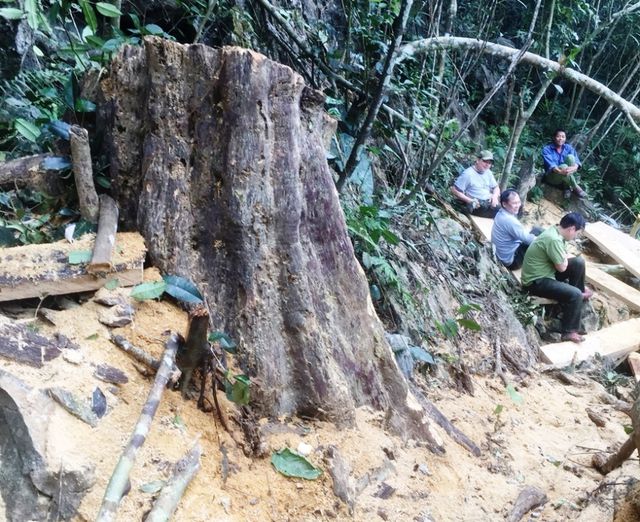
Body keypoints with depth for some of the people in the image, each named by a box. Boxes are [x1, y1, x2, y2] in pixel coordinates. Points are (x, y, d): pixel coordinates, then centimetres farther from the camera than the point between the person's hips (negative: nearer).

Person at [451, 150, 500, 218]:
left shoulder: (488, 172, 15)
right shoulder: (467, 174, -9)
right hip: (476, 206, -8)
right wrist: (470, 201, -17)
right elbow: (454, 190, -12)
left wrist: (495, 196, -1)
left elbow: (496, 187, 24)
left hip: (489, 203, 8)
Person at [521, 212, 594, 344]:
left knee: (578, 262, 5)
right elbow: (562, 267, -19)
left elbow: (562, 258, 17)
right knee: (575, 294, -21)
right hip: (536, 281, -10)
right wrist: (565, 258, -2)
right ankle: (568, 332, -10)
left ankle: (580, 291, 26)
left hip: (545, 270, 10)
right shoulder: (553, 239, -28)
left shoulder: (555, 230, 3)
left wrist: (565, 257, -1)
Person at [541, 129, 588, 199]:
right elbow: (550, 164, -25)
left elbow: (576, 160, -12)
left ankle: (567, 187, -22)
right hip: (552, 177, -4)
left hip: (566, 176, 4)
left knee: (570, 156, -23)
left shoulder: (568, 148, 2)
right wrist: (560, 171, -44)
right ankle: (576, 188, -23)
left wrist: (574, 167, -37)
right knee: (564, 166, -35)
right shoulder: (547, 149, -10)